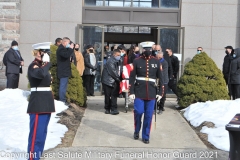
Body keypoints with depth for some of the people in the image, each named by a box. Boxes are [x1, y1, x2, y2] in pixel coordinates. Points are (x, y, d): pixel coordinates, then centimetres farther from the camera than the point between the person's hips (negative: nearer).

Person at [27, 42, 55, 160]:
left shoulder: (43, 66, 17)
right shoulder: (33, 66, -12)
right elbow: (41, 74, -36)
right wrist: (47, 64, -19)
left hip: (46, 102, 9)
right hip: (38, 103, -9)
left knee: (42, 132, 15)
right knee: (36, 133, -7)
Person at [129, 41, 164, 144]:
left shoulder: (156, 62, 5)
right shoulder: (137, 61, 0)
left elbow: (160, 78, 8)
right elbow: (132, 77, 0)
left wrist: (160, 92, 3)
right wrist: (131, 92, -5)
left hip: (151, 93, 2)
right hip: (139, 92, -1)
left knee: (148, 115, 4)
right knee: (138, 112, -4)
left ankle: (145, 136, 17)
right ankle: (136, 131, 23)